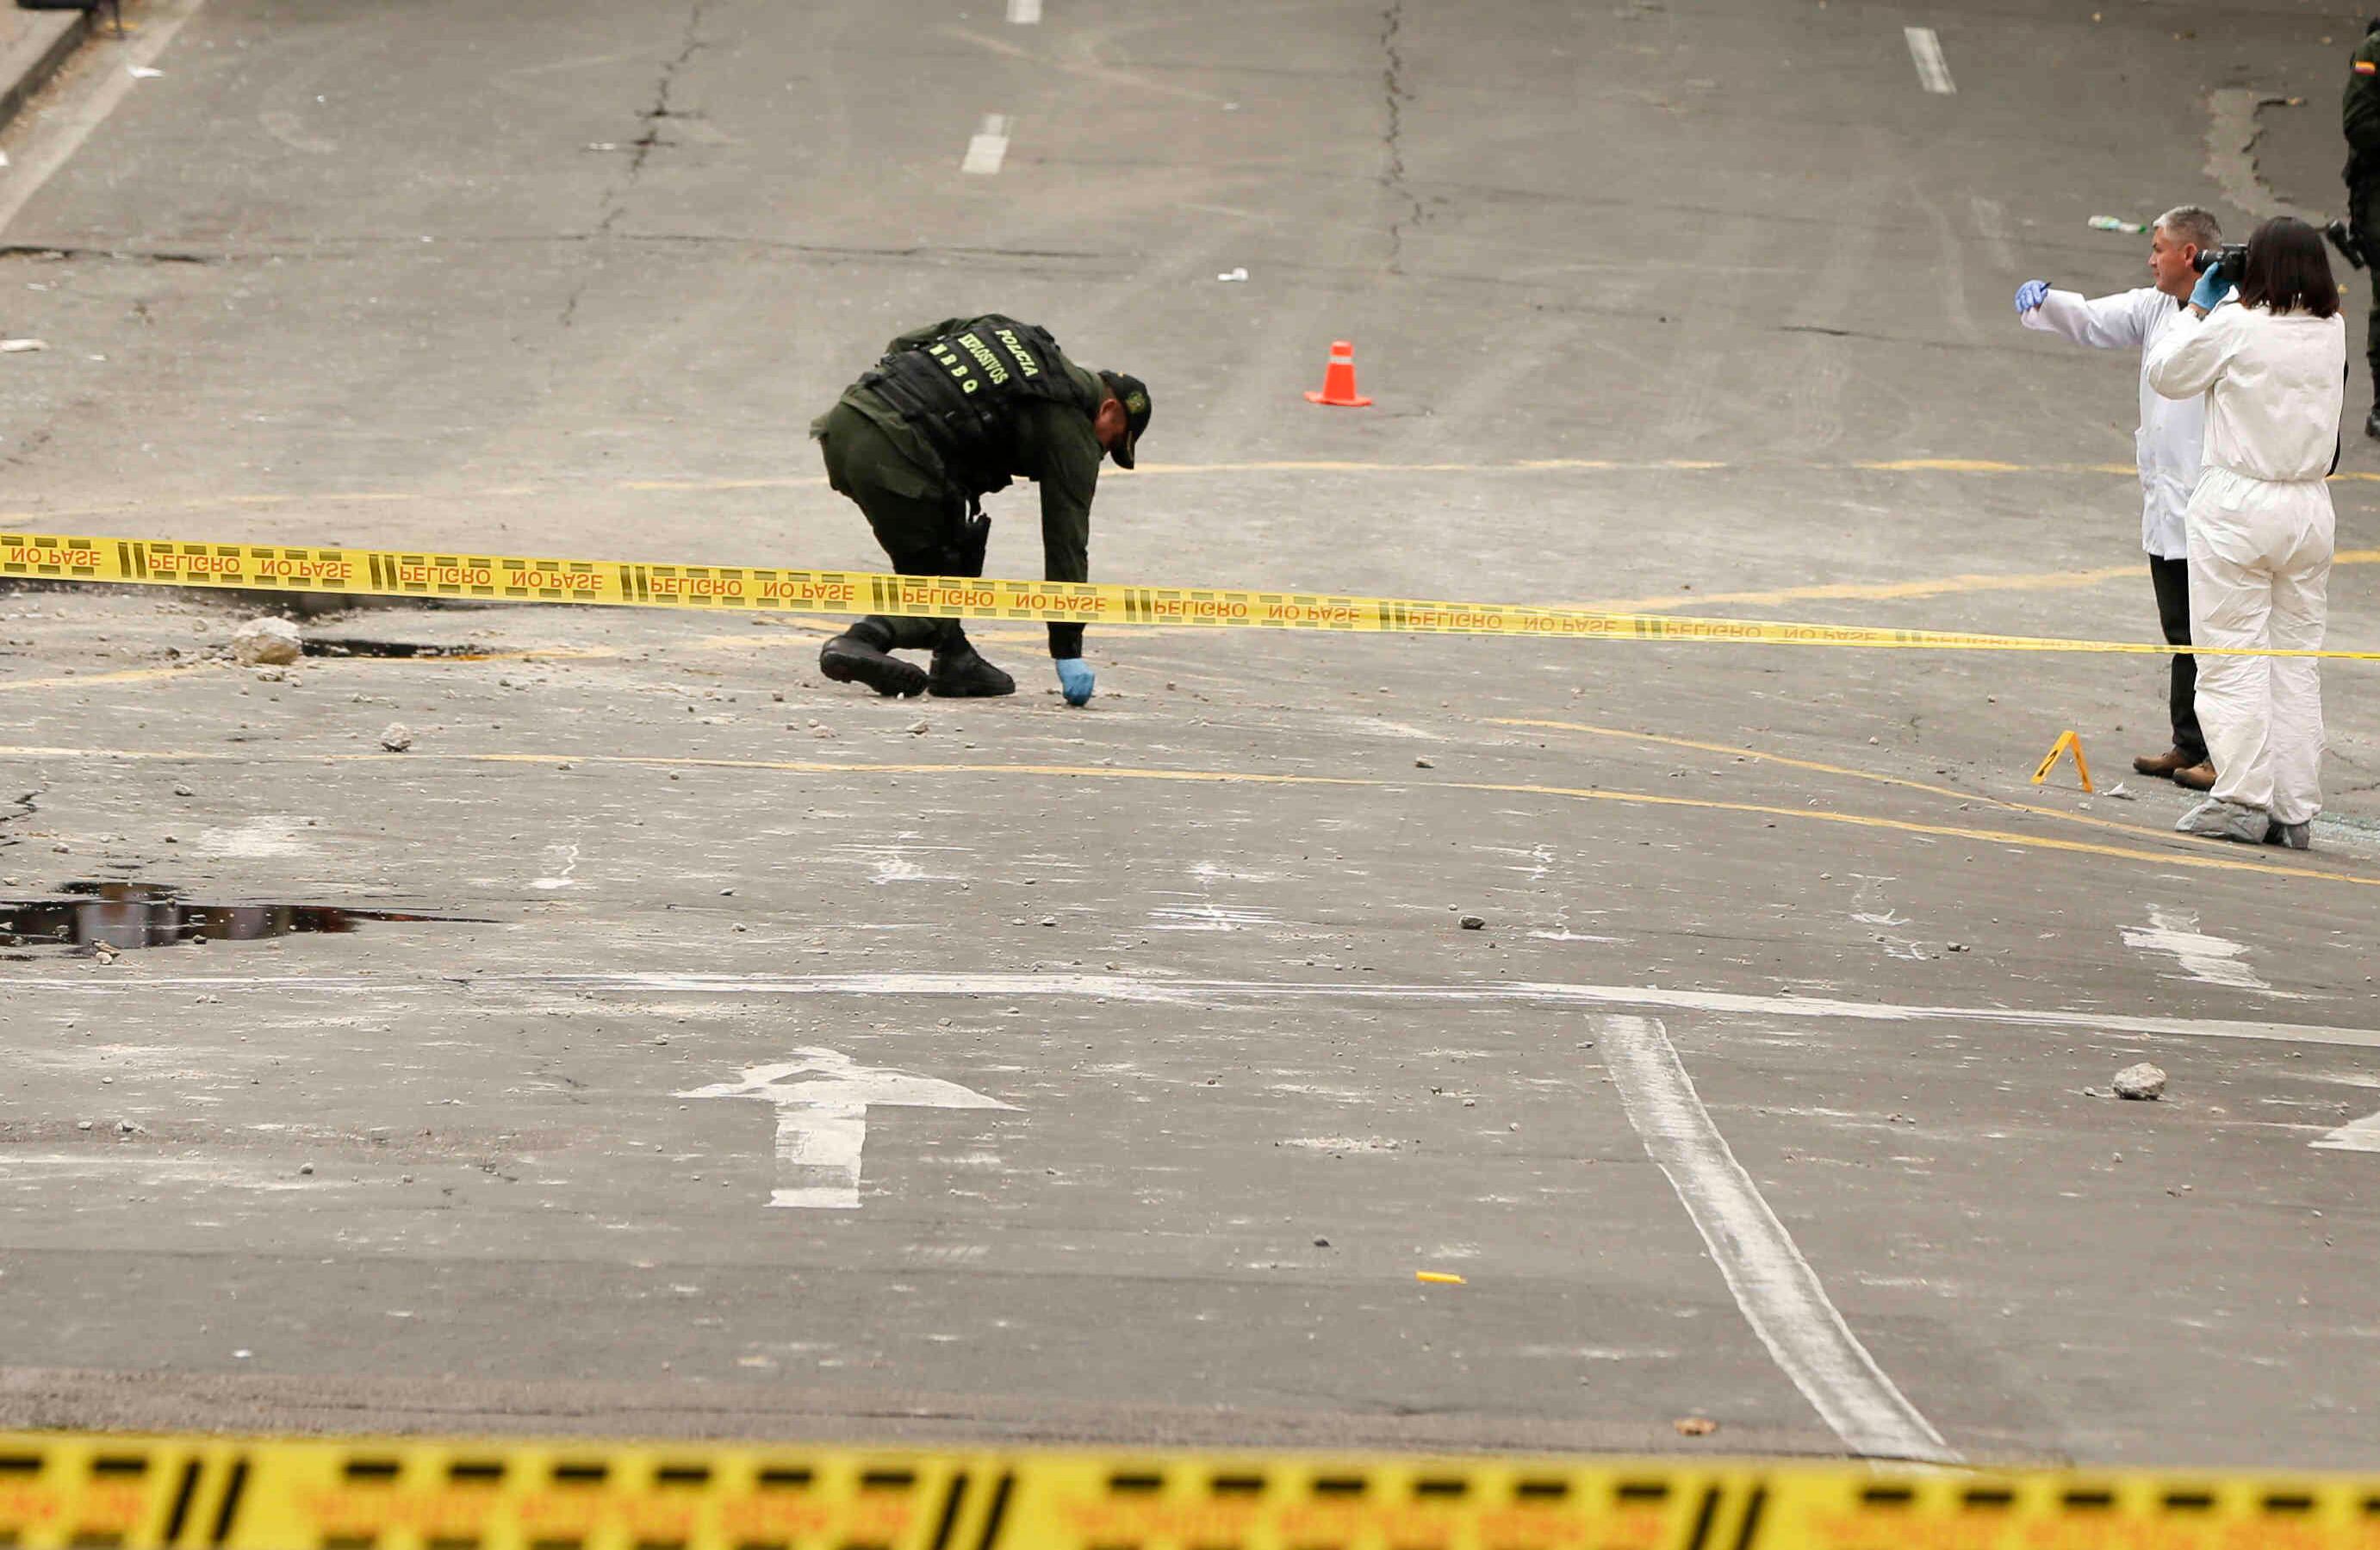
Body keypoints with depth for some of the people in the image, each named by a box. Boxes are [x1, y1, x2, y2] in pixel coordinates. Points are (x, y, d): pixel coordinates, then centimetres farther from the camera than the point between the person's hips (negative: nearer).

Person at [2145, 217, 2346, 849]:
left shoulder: (2234, 325, -12)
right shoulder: (2331, 332, 3)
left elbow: (2166, 373, 2)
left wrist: (2200, 307, 12)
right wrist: (2219, 308, 19)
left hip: (2239, 506, -5)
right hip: (2311, 507, 5)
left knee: (2233, 659, -1)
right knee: (2297, 664, 9)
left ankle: (2243, 801, -4)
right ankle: (2295, 809, 8)